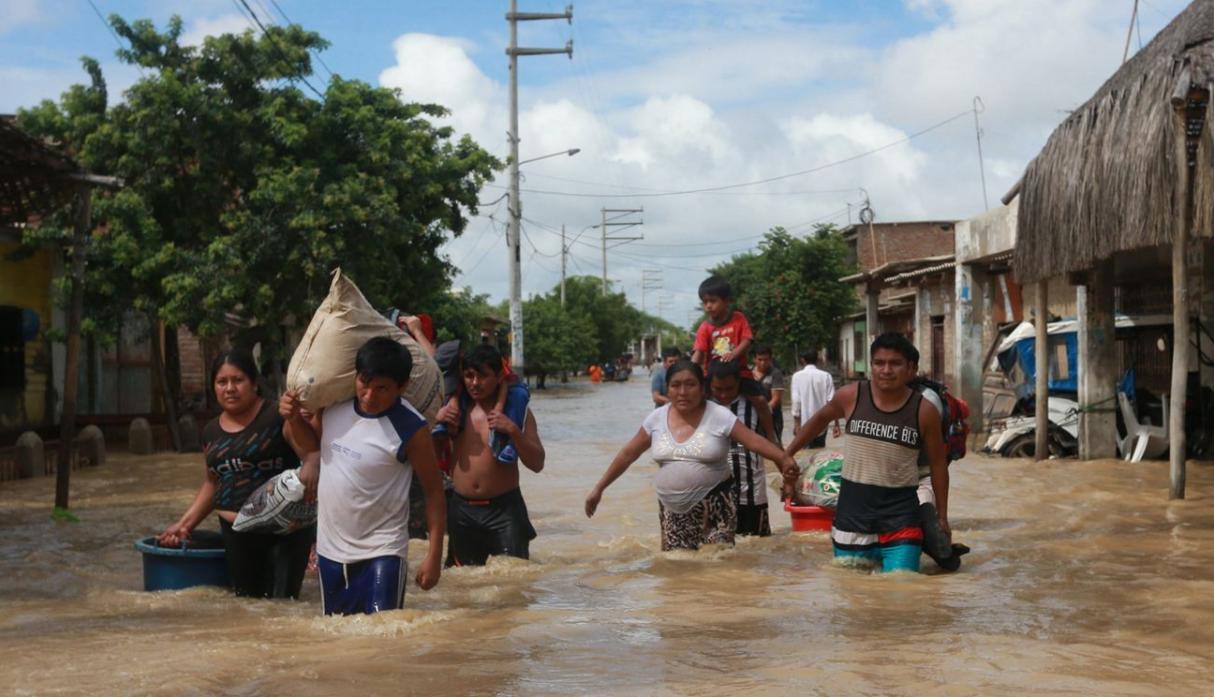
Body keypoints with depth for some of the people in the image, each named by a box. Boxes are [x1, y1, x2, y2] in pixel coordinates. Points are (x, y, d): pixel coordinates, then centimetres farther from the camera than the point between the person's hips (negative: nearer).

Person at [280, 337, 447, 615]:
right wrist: (294, 419, -7)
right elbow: (314, 442, 14)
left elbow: (434, 490, -11)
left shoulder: (411, 428, -19)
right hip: (330, 548, 6)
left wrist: (434, 554, -13)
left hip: (382, 552, -6)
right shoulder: (334, 402, -6)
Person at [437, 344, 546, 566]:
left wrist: (513, 431, -19)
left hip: (503, 508, -3)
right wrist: (437, 421, -4)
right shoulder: (456, 408, 7)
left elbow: (537, 463, -5)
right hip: (462, 508, 3)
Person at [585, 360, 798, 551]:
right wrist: (599, 488, 9)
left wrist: (784, 460, -30)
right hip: (672, 510, 4)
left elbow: (755, 441, -13)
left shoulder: (720, 416, -8)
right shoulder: (656, 419, 2)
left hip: (713, 508, -3)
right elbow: (628, 454, 9)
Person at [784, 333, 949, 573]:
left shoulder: (923, 411, -6)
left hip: (900, 519, -2)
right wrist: (787, 454, 21)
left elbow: (937, 464, 5)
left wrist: (942, 517, 7)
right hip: (852, 511, 2)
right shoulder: (851, 397, -4)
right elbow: (821, 418, 17)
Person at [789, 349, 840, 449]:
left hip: (805, 424, -2)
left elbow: (796, 401, -10)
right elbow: (831, 400, -3)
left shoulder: (797, 376, -5)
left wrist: (796, 423, -6)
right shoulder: (826, 376, 0)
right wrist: (836, 423, 1)